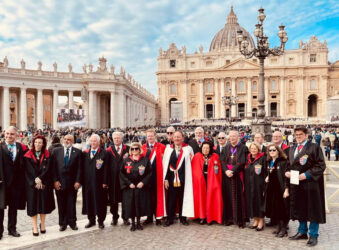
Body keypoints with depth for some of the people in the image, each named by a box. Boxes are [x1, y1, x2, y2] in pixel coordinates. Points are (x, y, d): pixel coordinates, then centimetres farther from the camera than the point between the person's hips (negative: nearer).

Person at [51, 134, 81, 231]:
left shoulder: (77, 152, 1)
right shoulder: (56, 151, 5)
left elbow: (79, 168, -2)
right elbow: (53, 167, 1)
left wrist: (78, 181, -8)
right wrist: (55, 180, -7)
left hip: (72, 183, -1)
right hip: (59, 182, 1)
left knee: (71, 204, 8)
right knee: (61, 204, 9)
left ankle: (72, 222, 22)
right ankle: (62, 223, 21)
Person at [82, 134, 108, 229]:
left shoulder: (103, 153, -3)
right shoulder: (85, 153, 10)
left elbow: (105, 169, -7)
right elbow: (82, 168, 8)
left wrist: (104, 182, -12)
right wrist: (82, 181, 1)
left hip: (99, 182, -4)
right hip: (87, 182, 4)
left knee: (100, 201, 4)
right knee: (89, 201, 10)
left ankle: (101, 221, 18)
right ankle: (91, 220, 24)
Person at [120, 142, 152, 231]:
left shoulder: (145, 160, 1)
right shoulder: (126, 161, 3)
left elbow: (149, 172, -2)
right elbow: (122, 173, 1)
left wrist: (143, 182, -13)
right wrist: (129, 183, -9)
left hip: (141, 186, 0)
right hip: (129, 187, 1)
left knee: (140, 205, 5)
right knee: (131, 205, 3)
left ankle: (138, 222, 22)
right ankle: (133, 223, 18)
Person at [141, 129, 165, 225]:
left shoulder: (161, 147, 1)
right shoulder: (143, 147, 9)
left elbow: (163, 161, 0)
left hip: (157, 174, -2)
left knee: (157, 195, 3)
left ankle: (158, 217, 12)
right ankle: (149, 217, 17)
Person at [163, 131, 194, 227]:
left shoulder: (188, 149, 1)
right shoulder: (168, 149, 4)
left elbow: (191, 162, 3)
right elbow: (165, 164, 3)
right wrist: (165, 179, -3)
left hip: (184, 178, 0)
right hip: (172, 177, 1)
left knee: (183, 198, 7)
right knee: (171, 198, 5)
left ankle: (183, 218, 21)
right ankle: (170, 219, 17)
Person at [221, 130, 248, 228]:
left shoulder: (243, 148, -3)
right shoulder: (226, 147, 10)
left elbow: (242, 162, -10)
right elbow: (222, 160, 3)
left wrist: (232, 171, -16)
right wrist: (226, 170, -13)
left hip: (237, 175, -4)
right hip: (227, 175, 4)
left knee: (238, 197, -1)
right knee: (228, 196, 6)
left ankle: (240, 219, 6)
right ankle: (229, 218, 14)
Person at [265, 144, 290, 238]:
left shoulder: (284, 161, -12)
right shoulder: (268, 162, 10)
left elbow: (286, 176, -17)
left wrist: (286, 189, -21)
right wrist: (267, 177, 7)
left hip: (281, 187, -7)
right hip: (271, 187, 7)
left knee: (282, 208, -1)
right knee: (275, 207, 11)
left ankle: (284, 229, 10)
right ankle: (279, 226, 24)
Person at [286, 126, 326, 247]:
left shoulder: (314, 148, -7)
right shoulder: (292, 150, 14)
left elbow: (321, 165, -12)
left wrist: (306, 175, -20)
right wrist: (287, 172, 1)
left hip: (310, 184, -6)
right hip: (296, 184, 6)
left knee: (313, 210, 3)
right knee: (300, 209, 13)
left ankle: (313, 235, 14)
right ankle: (302, 231, 27)